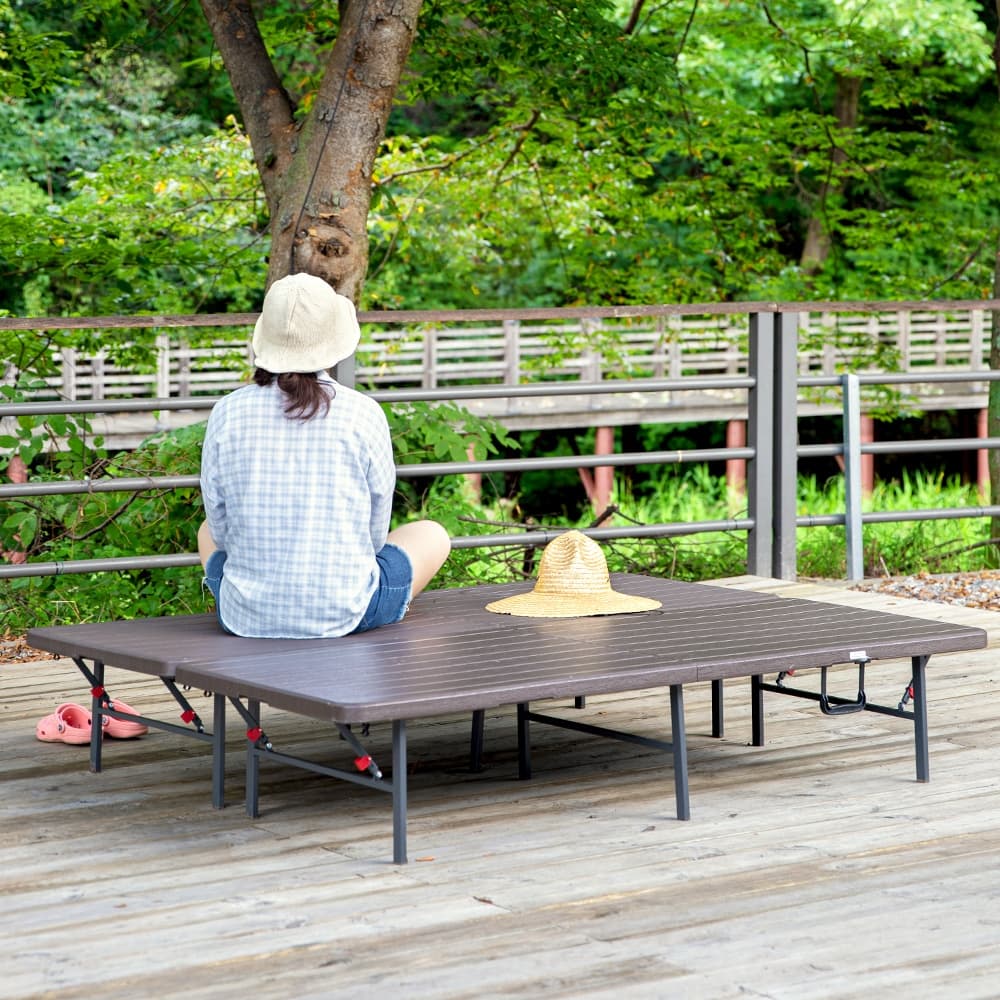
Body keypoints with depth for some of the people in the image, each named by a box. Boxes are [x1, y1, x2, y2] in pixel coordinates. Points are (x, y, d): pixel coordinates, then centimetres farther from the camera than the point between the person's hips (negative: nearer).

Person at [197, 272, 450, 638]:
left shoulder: (227, 413, -6)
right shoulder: (363, 415, -10)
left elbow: (222, 528, 2)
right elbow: (374, 533, 1)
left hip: (246, 616, 2)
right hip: (344, 615, -2)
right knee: (432, 535, 27)